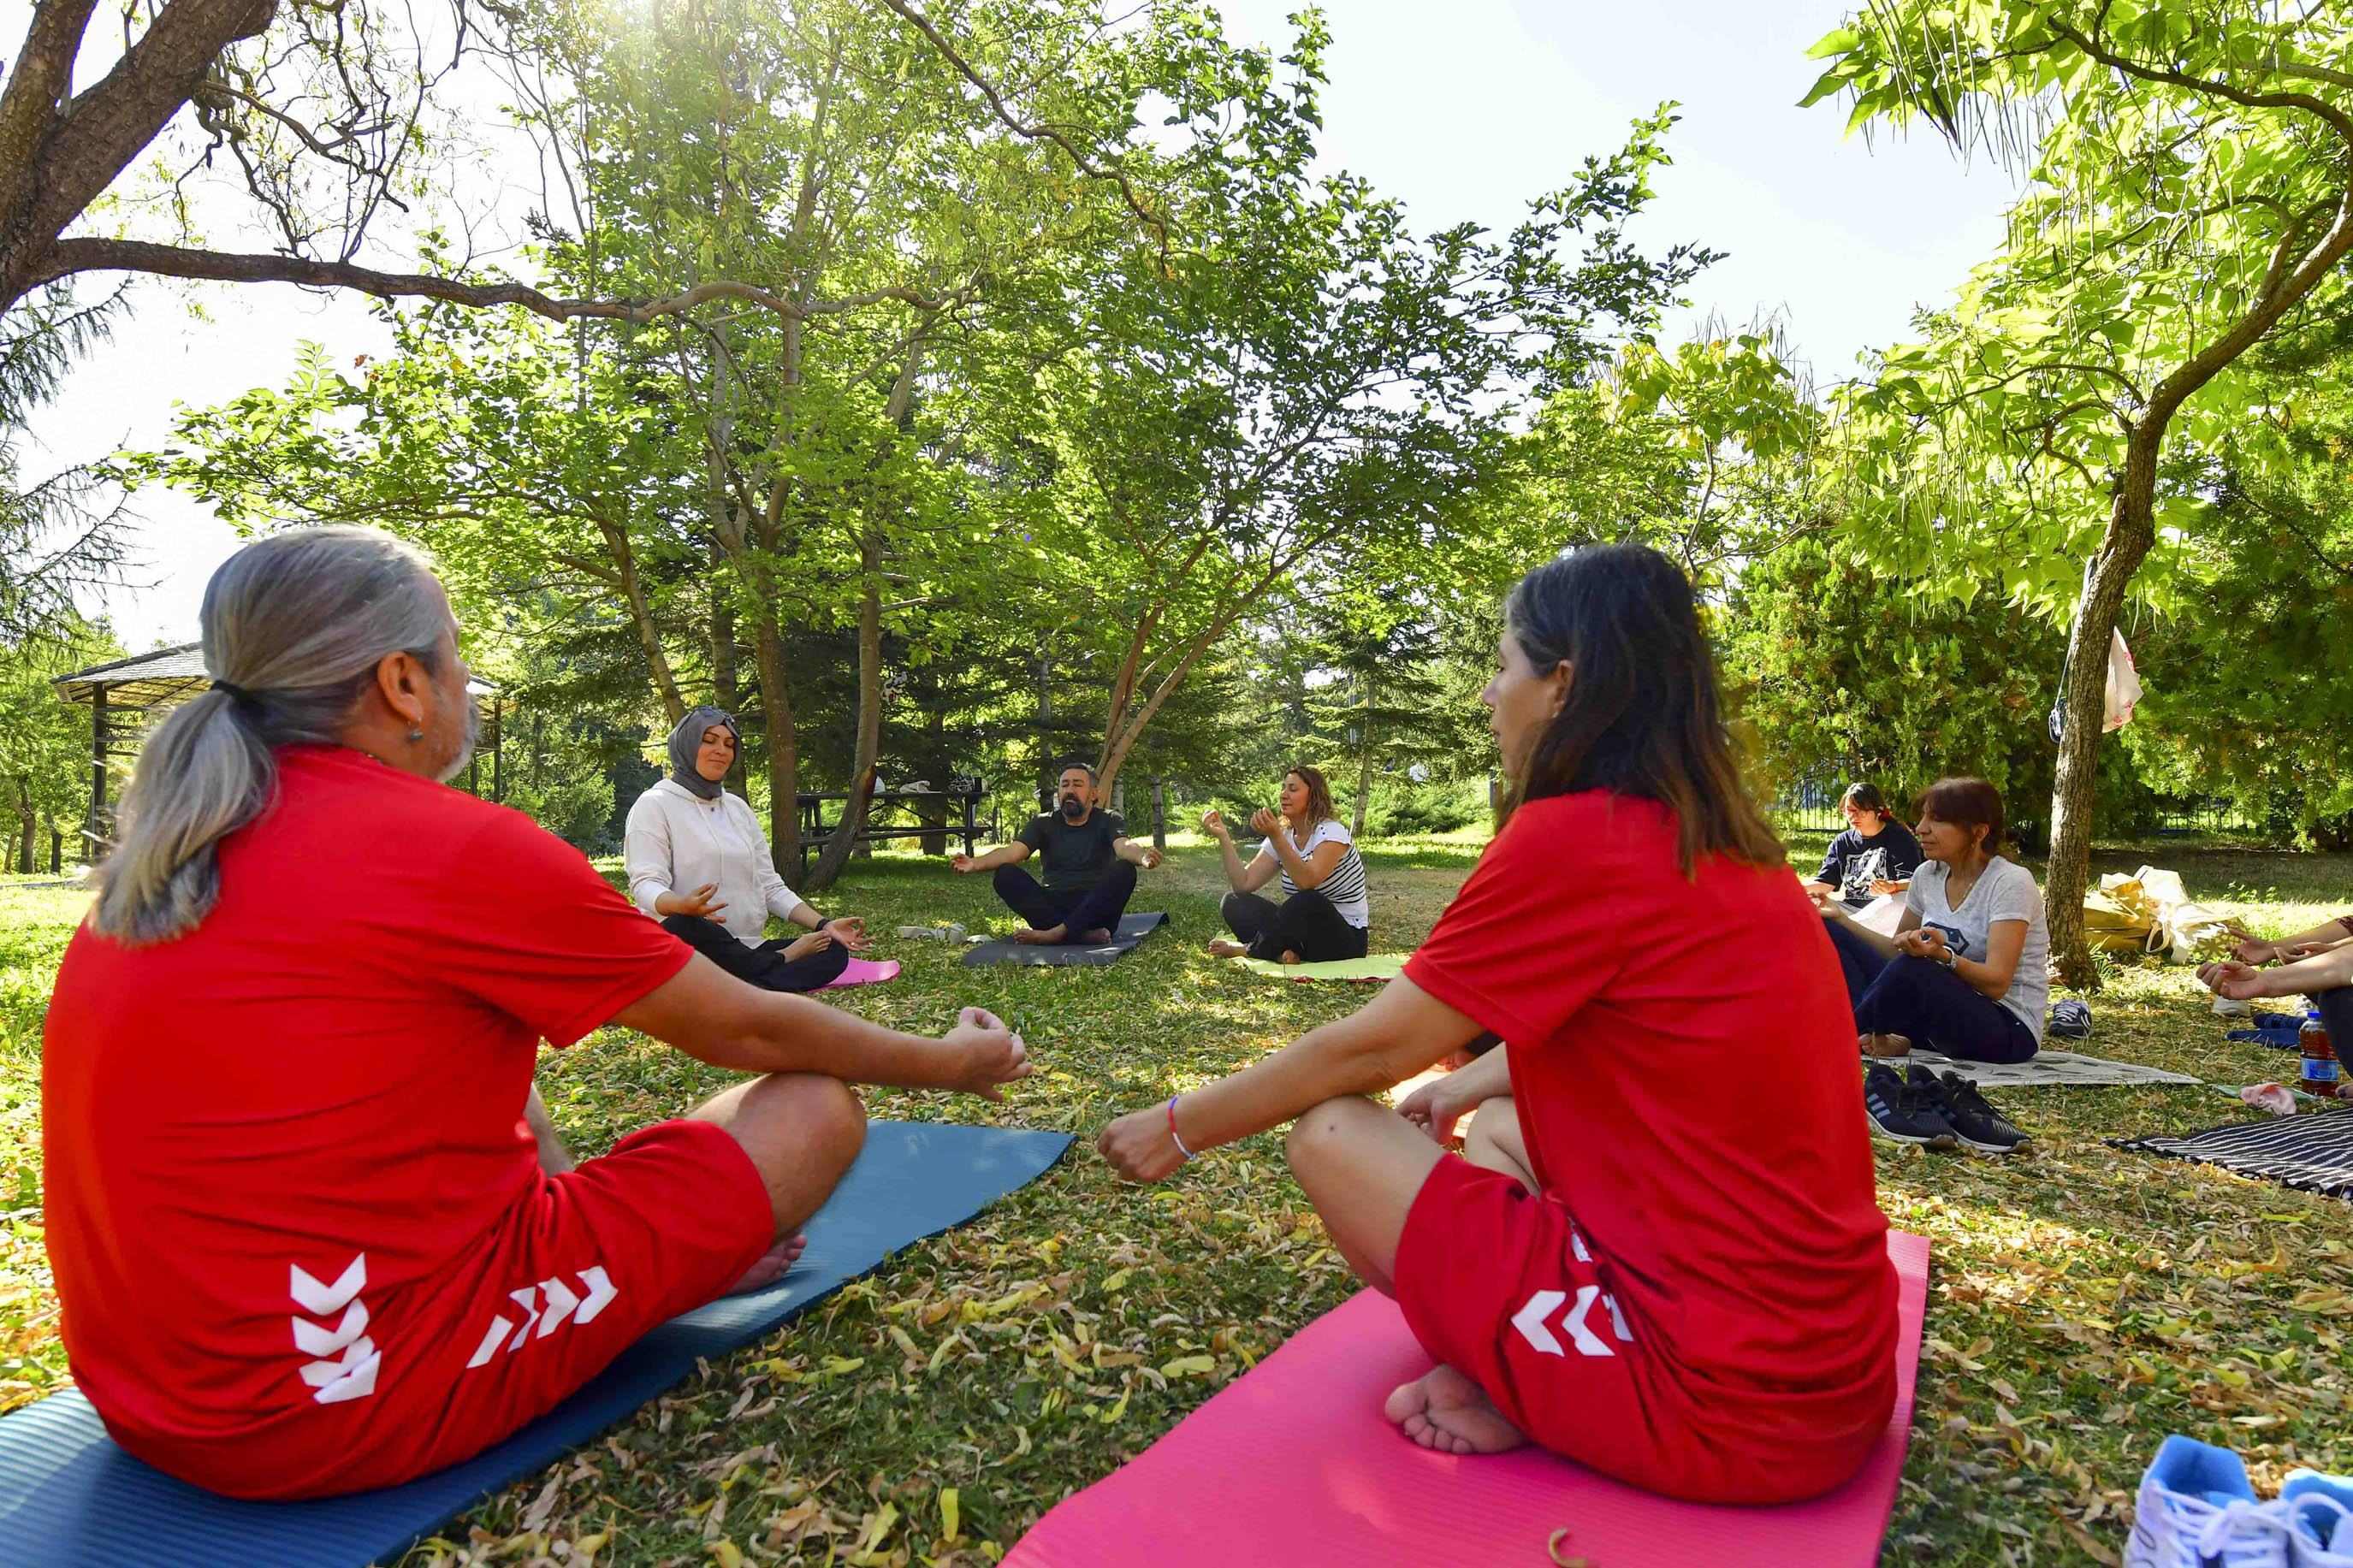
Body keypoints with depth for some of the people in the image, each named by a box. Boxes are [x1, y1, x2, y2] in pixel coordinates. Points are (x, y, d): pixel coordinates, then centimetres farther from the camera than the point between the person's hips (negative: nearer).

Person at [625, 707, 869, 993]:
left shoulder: (738, 807, 22)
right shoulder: (655, 804, 3)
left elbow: (770, 885, 19)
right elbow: (646, 884, -11)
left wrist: (823, 925, 3)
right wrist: (684, 905, -35)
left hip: (745, 951, 6)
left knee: (835, 951, -15)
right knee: (683, 926, -40)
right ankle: (779, 963, -17)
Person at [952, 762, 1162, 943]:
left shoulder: (1107, 822, 9)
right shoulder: (1044, 823, 14)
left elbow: (1124, 847, -14)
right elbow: (1013, 851, -3)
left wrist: (1142, 857, -40)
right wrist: (976, 863, -24)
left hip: (1096, 910, -2)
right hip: (1053, 907, 2)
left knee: (1124, 870, -29)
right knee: (1006, 875, -21)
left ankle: (1055, 933, -36)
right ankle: (1083, 935, -35)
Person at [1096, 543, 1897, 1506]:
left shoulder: (1572, 839, -18)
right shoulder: (1723, 842, 8)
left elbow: (1370, 1048, -9)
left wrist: (1181, 1128, 5)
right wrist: (1467, 1085, 34)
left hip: (1731, 1409, -9)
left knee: (1331, 1136, -4)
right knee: (1501, 1124, 24)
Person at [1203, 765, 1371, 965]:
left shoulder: (1332, 832, -13)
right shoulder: (1282, 838, 8)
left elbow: (1307, 882, -31)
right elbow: (1244, 883, -2)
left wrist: (1275, 836, -36)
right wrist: (1223, 837, -9)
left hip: (1345, 938, -6)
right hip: (1303, 930, 7)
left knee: (1307, 901, -38)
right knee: (1233, 903, -8)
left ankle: (1246, 950, -17)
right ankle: (1281, 951, -30)